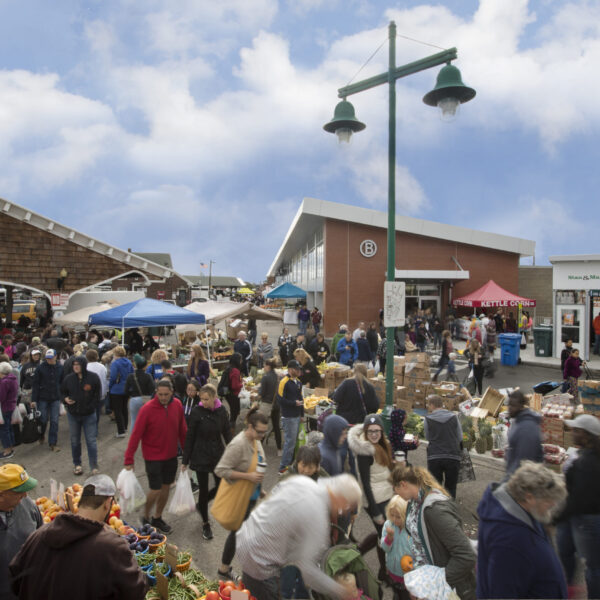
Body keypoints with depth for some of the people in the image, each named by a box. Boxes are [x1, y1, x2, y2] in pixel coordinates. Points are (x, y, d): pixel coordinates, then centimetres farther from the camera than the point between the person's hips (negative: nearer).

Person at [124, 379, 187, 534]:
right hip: (153, 457, -4)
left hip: (171, 455, 5)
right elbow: (136, 435, -16)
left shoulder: (177, 405, -7)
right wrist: (129, 460, -14)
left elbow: (182, 430, 3)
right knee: (156, 490, 0)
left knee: (166, 486, 14)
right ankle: (146, 518, 28)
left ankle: (157, 518, 36)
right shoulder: (147, 409, -20)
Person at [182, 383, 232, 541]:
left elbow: (227, 434, 3)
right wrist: (185, 460, -4)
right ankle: (205, 523, 29)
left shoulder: (221, 411, -6)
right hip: (200, 456, -3)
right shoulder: (196, 411, -14)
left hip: (218, 454, 3)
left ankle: (201, 504, 37)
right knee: (203, 489, 7)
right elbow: (190, 437, -8)